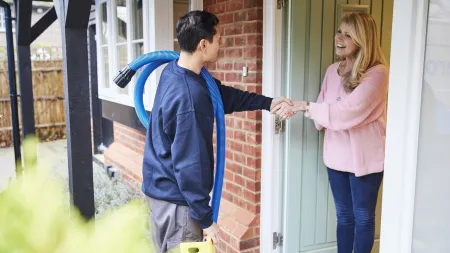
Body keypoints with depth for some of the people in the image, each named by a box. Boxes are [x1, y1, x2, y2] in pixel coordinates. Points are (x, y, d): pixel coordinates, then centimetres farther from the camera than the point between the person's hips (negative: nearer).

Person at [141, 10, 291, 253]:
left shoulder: (173, 71, 1)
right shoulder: (189, 97, -29)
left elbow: (223, 95, 14)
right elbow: (190, 164, -26)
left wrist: (267, 102, 13)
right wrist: (205, 218, -18)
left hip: (161, 188, 10)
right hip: (176, 197, -10)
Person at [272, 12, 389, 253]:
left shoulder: (377, 73, -16)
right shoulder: (332, 70, 6)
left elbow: (349, 110, -28)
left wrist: (304, 106, -27)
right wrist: (297, 109, -12)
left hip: (365, 156, -5)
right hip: (337, 154, 6)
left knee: (363, 216, 10)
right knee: (343, 215, 17)